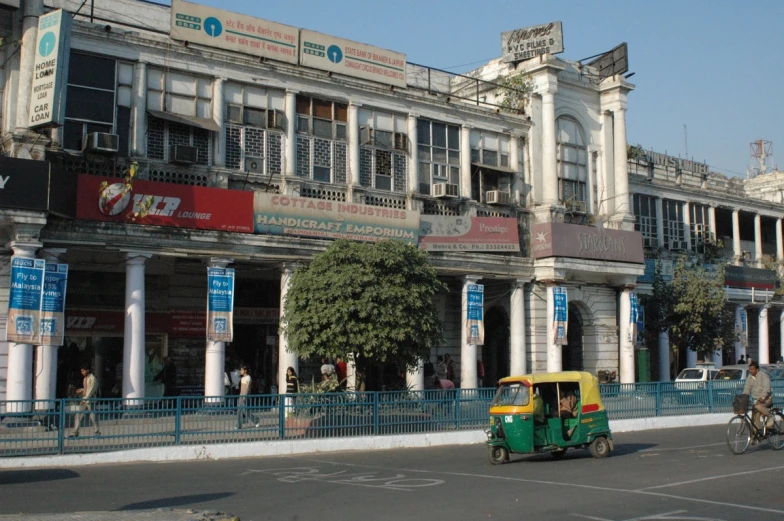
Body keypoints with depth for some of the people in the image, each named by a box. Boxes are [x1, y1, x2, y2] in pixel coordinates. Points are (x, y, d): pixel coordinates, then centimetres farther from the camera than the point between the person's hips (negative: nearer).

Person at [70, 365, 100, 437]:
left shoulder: (92, 379, -11)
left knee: (92, 416, -4)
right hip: (84, 399, 8)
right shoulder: (85, 379, 16)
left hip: (90, 400, -8)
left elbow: (91, 390, -19)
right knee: (79, 416, 2)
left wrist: (85, 399, -25)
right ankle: (75, 432, 4)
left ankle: (97, 432, 6)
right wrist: (81, 391, 7)